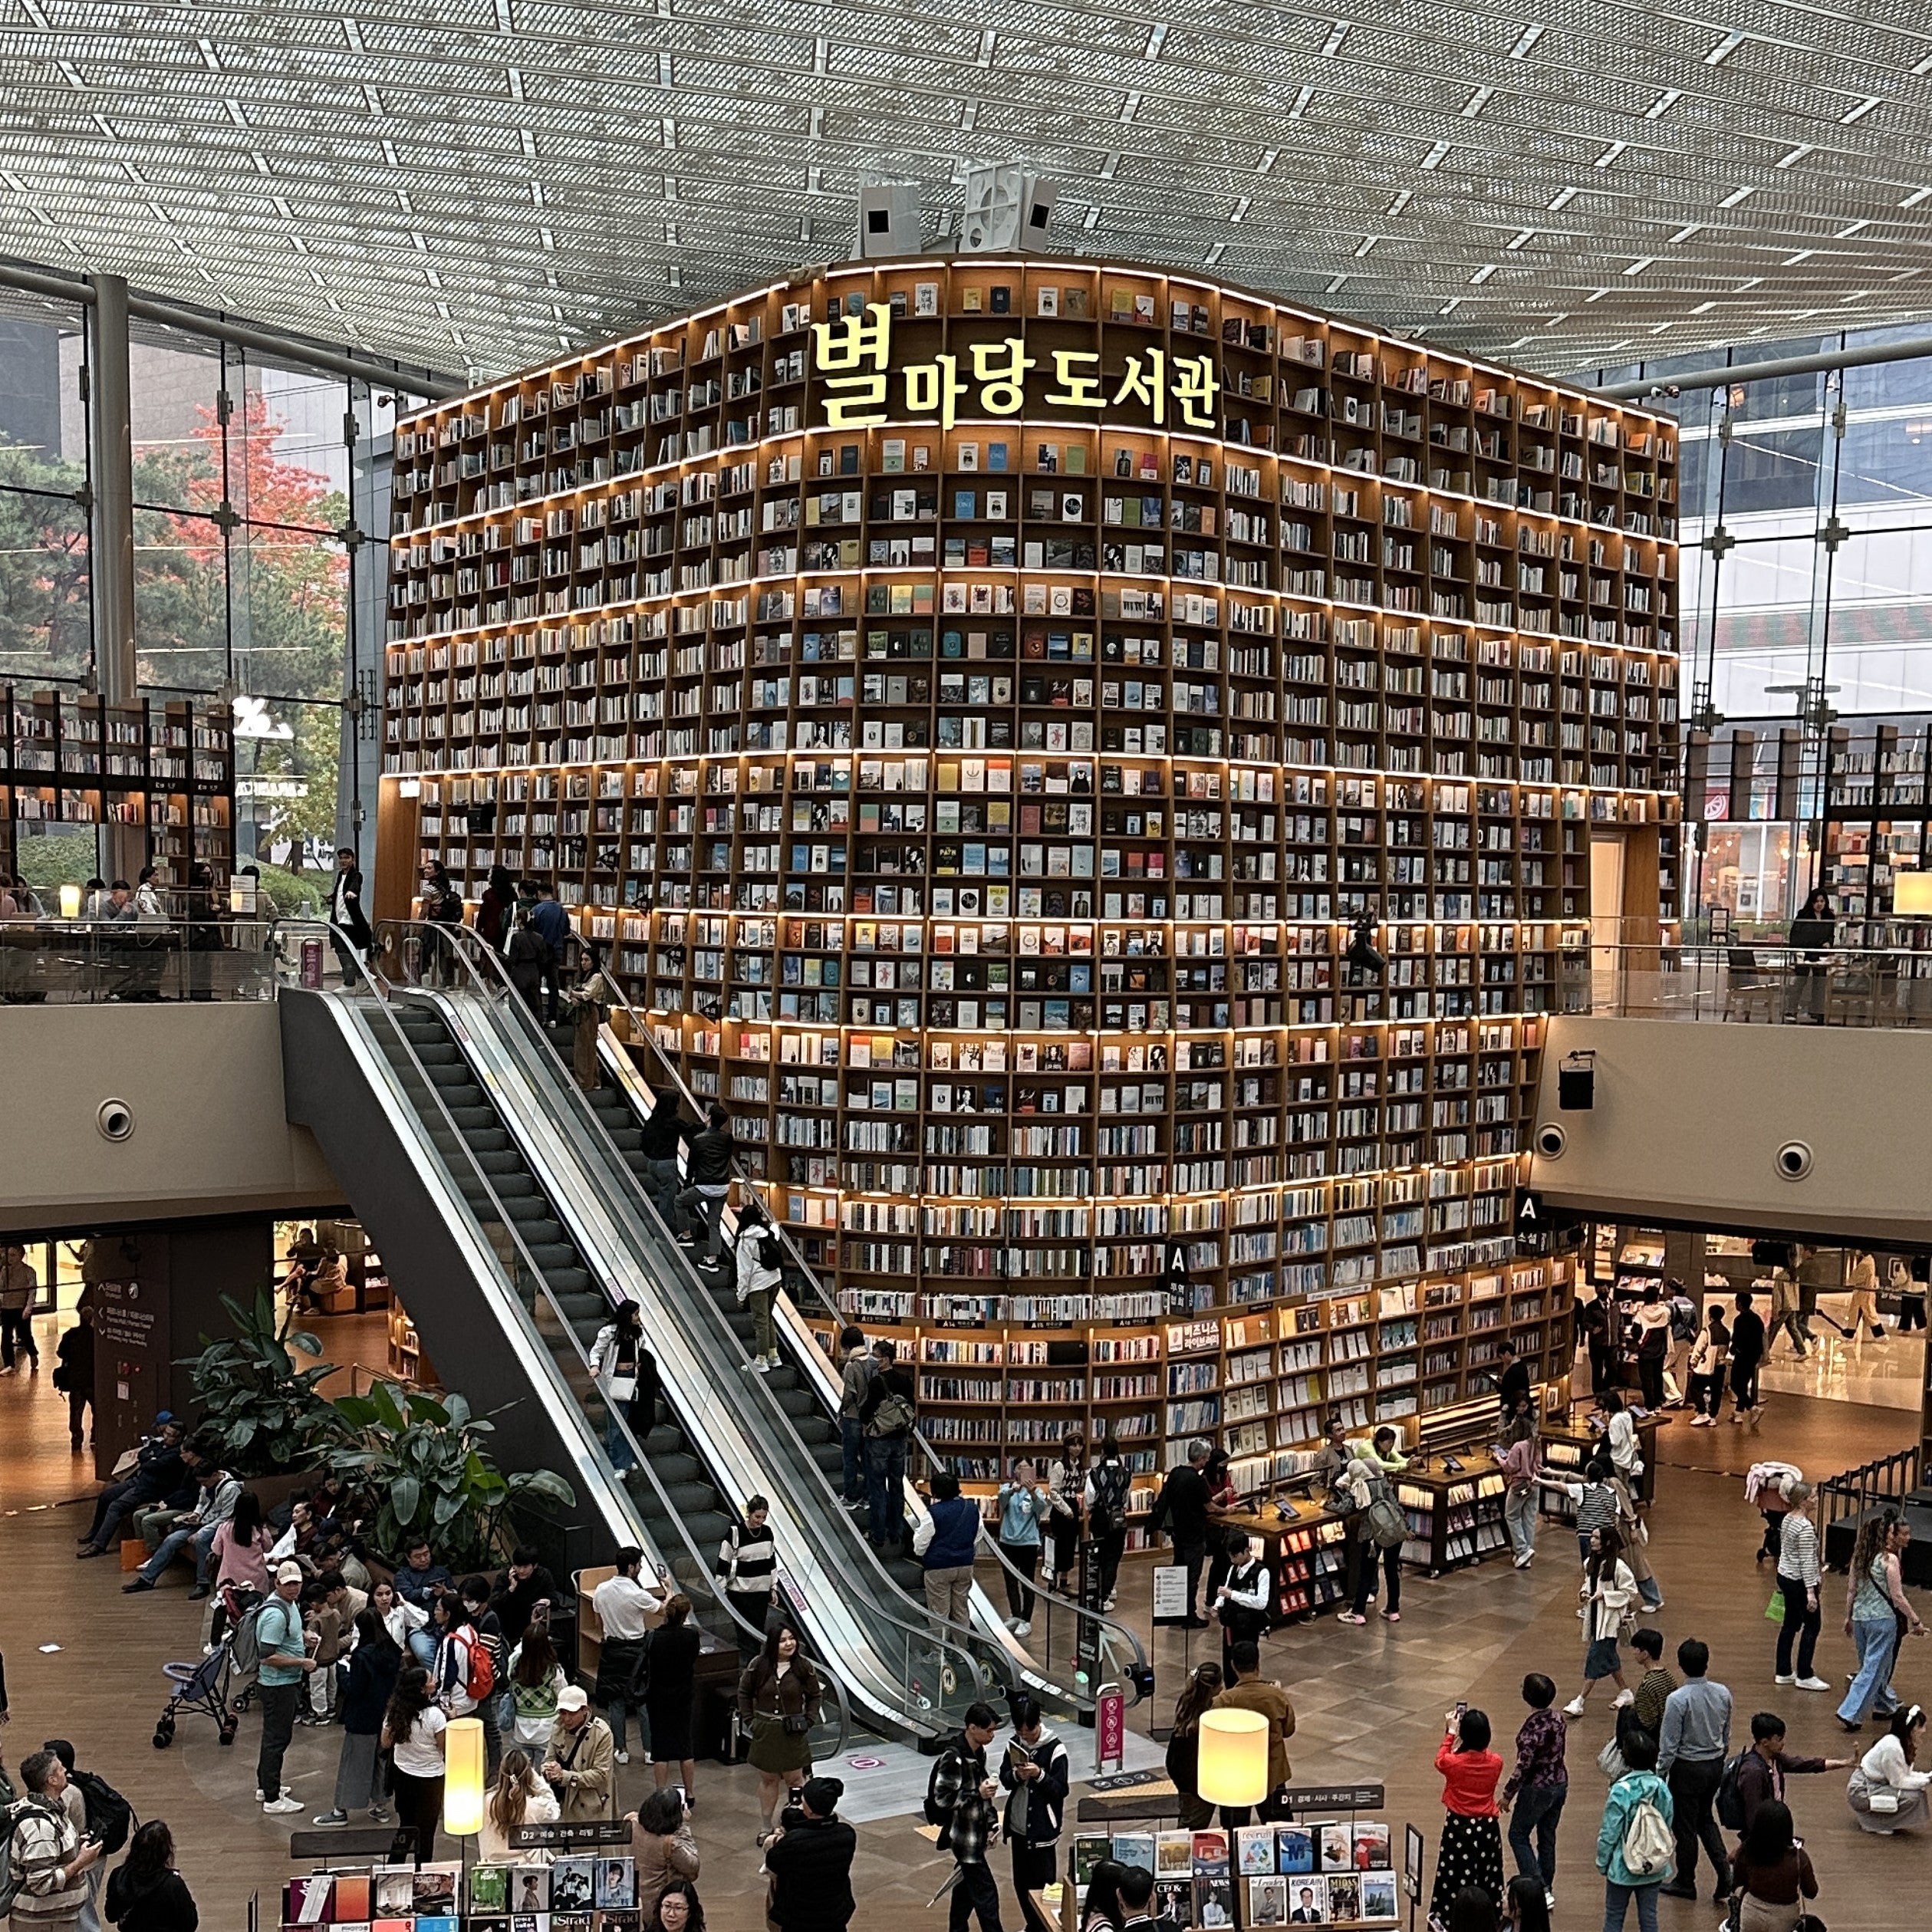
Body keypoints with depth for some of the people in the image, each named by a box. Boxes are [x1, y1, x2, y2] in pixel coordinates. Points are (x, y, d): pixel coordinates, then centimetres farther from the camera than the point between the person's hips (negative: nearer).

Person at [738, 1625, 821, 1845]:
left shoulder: (803, 1666, -9)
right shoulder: (758, 1666, -10)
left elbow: (815, 1696, 4)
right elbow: (744, 1693, 5)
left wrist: (808, 1721, -4)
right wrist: (749, 1719, -1)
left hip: (793, 1733, -1)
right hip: (765, 1730, 1)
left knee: (794, 1779, 6)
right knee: (768, 1779, 12)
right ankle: (768, 1827, 26)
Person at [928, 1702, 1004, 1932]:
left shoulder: (979, 1752, 5)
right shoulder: (953, 1758, -23)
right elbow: (941, 1798, -23)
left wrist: (991, 1823, 11)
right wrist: (978, 1793, -24)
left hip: (976, 1833, 9)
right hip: (963, 1835, -9)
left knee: (966, 1887, 18)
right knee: (986, 1893, -5)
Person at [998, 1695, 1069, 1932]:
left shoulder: (1055, 1749, -14)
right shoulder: (1014, 1746, 0)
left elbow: (1061, 1789, -13)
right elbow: (1004, 1778, 6)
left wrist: (1039, 1775, -27)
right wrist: (1016, 1775, -15)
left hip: (1043, 1828, -5)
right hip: (1019, 1825, 5)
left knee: (1042, 1883, -1)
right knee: (1021, 1882, 15)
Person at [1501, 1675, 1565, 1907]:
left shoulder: (1532, 1728, -27)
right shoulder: (1558, 1720, -4)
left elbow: (1523, 1766, -23)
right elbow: (1559, 1750, 8)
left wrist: (1508, 1794, -12)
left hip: (1537, 1789, -7)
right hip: (1560, 1783, 7)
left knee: (1518, 1835, 9)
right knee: (1547, 1836, 20)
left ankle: (1539, 1889, 3)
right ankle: (1547, 1886, 30)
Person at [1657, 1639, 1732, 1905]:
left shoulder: (1677, 1700, -24)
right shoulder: (1723, 1694, -6)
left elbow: (1669, 1745, -18)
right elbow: (1727, 1734, 8)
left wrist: (1660, 1775, -6)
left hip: (1687, 1768, -6)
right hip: (1716, 1764, 6)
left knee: (1685, 1826, 11)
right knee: (1705, 1819, 24)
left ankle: (1685, 1883, 26)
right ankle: (1725, 1874, 13)